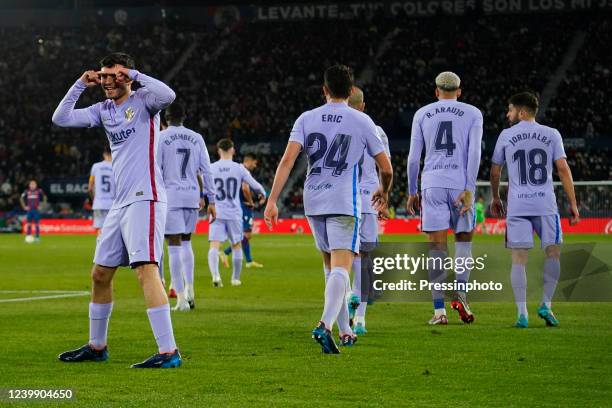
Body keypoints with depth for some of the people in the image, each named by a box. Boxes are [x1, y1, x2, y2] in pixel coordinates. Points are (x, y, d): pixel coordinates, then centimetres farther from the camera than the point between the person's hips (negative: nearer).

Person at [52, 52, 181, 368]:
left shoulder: (143, 100, -3)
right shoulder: (103, 110, 17)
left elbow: (167, 95, -25)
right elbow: (61, 119, 16)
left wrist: (134, 74, -14)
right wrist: (81, 85, 9)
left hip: (144, 199, -8)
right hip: (120, 204, 9)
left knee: (146, 270, -19)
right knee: (100, 274, 14)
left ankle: (168, 352, -23)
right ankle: (97, 346, 29)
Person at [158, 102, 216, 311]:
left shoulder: (161, 138, -2)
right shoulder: (196, 138, 9)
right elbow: (206, 171, 7)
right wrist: (210, 200, 10)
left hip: (170, 197, -4)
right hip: (192, 197, 4)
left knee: (175, 246, -3)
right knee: (186, 242, 20)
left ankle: (181, 299, -7)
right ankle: (189, 288, 9)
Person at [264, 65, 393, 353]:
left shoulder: (306, 118, 5)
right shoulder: (362, 121, 1)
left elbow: (287, 160, -7)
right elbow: (386, 168, 5)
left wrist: (272, 200, -8)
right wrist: (383, 192, 26)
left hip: (313, 203, 4)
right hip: (345, 204, -4)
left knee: (330, 265, 19)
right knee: (341, 268, -11)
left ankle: (344, 330, 24)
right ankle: (326, 324, -34)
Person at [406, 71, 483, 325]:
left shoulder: (422, 114, 11)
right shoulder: (472, 114, 8)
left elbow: (413, 157, 8)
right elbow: (474, 153, -4)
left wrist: (412, 192, 15)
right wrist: (469, 189, -7)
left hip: (432, 184, 1)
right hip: (461, 184, -1)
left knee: (437, 247, 0)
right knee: (463, 240, 15)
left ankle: (439, 310, -5)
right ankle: (460, 293, -6)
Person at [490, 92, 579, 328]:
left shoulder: (506, 136, 8)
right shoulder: (551, 135, 6)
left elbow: (495, 171, 15)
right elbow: (563, 169, 0)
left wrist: (495, 198, 30)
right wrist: (573, 204, 3)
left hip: (517, 206, 0)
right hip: (546, 205, 0)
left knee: (519, 259, 1)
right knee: (553, 253, 11)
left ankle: (522, 313, -4)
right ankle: (546, 304, 3)